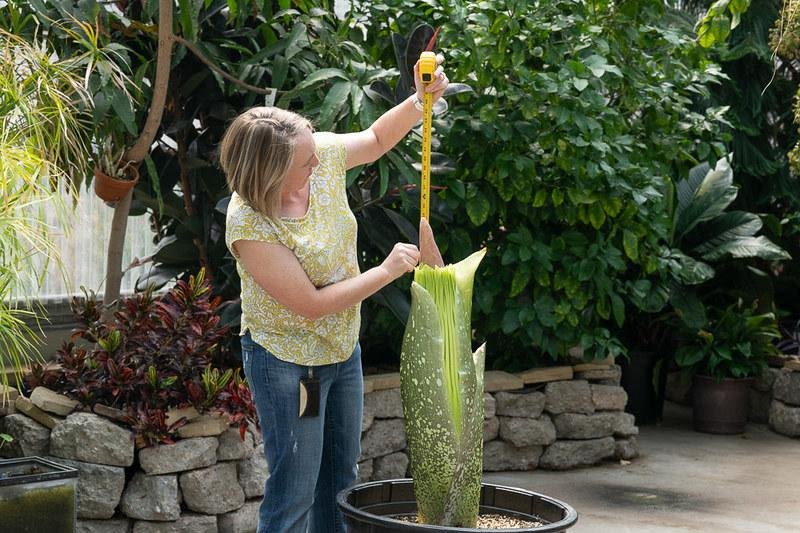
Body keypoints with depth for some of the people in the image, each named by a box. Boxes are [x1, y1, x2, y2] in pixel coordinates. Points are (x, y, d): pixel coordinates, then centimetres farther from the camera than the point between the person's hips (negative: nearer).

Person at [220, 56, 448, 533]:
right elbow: (313, 304, -25)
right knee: (294, 494, 0)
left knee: (342, 477, 19)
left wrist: (419, 102, -9)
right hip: (287, 362, -7)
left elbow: (376, 139, 9)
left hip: (343, 347, 7)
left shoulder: (322, 156, -13)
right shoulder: (250, 227, -30)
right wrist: (387, 272, -20)